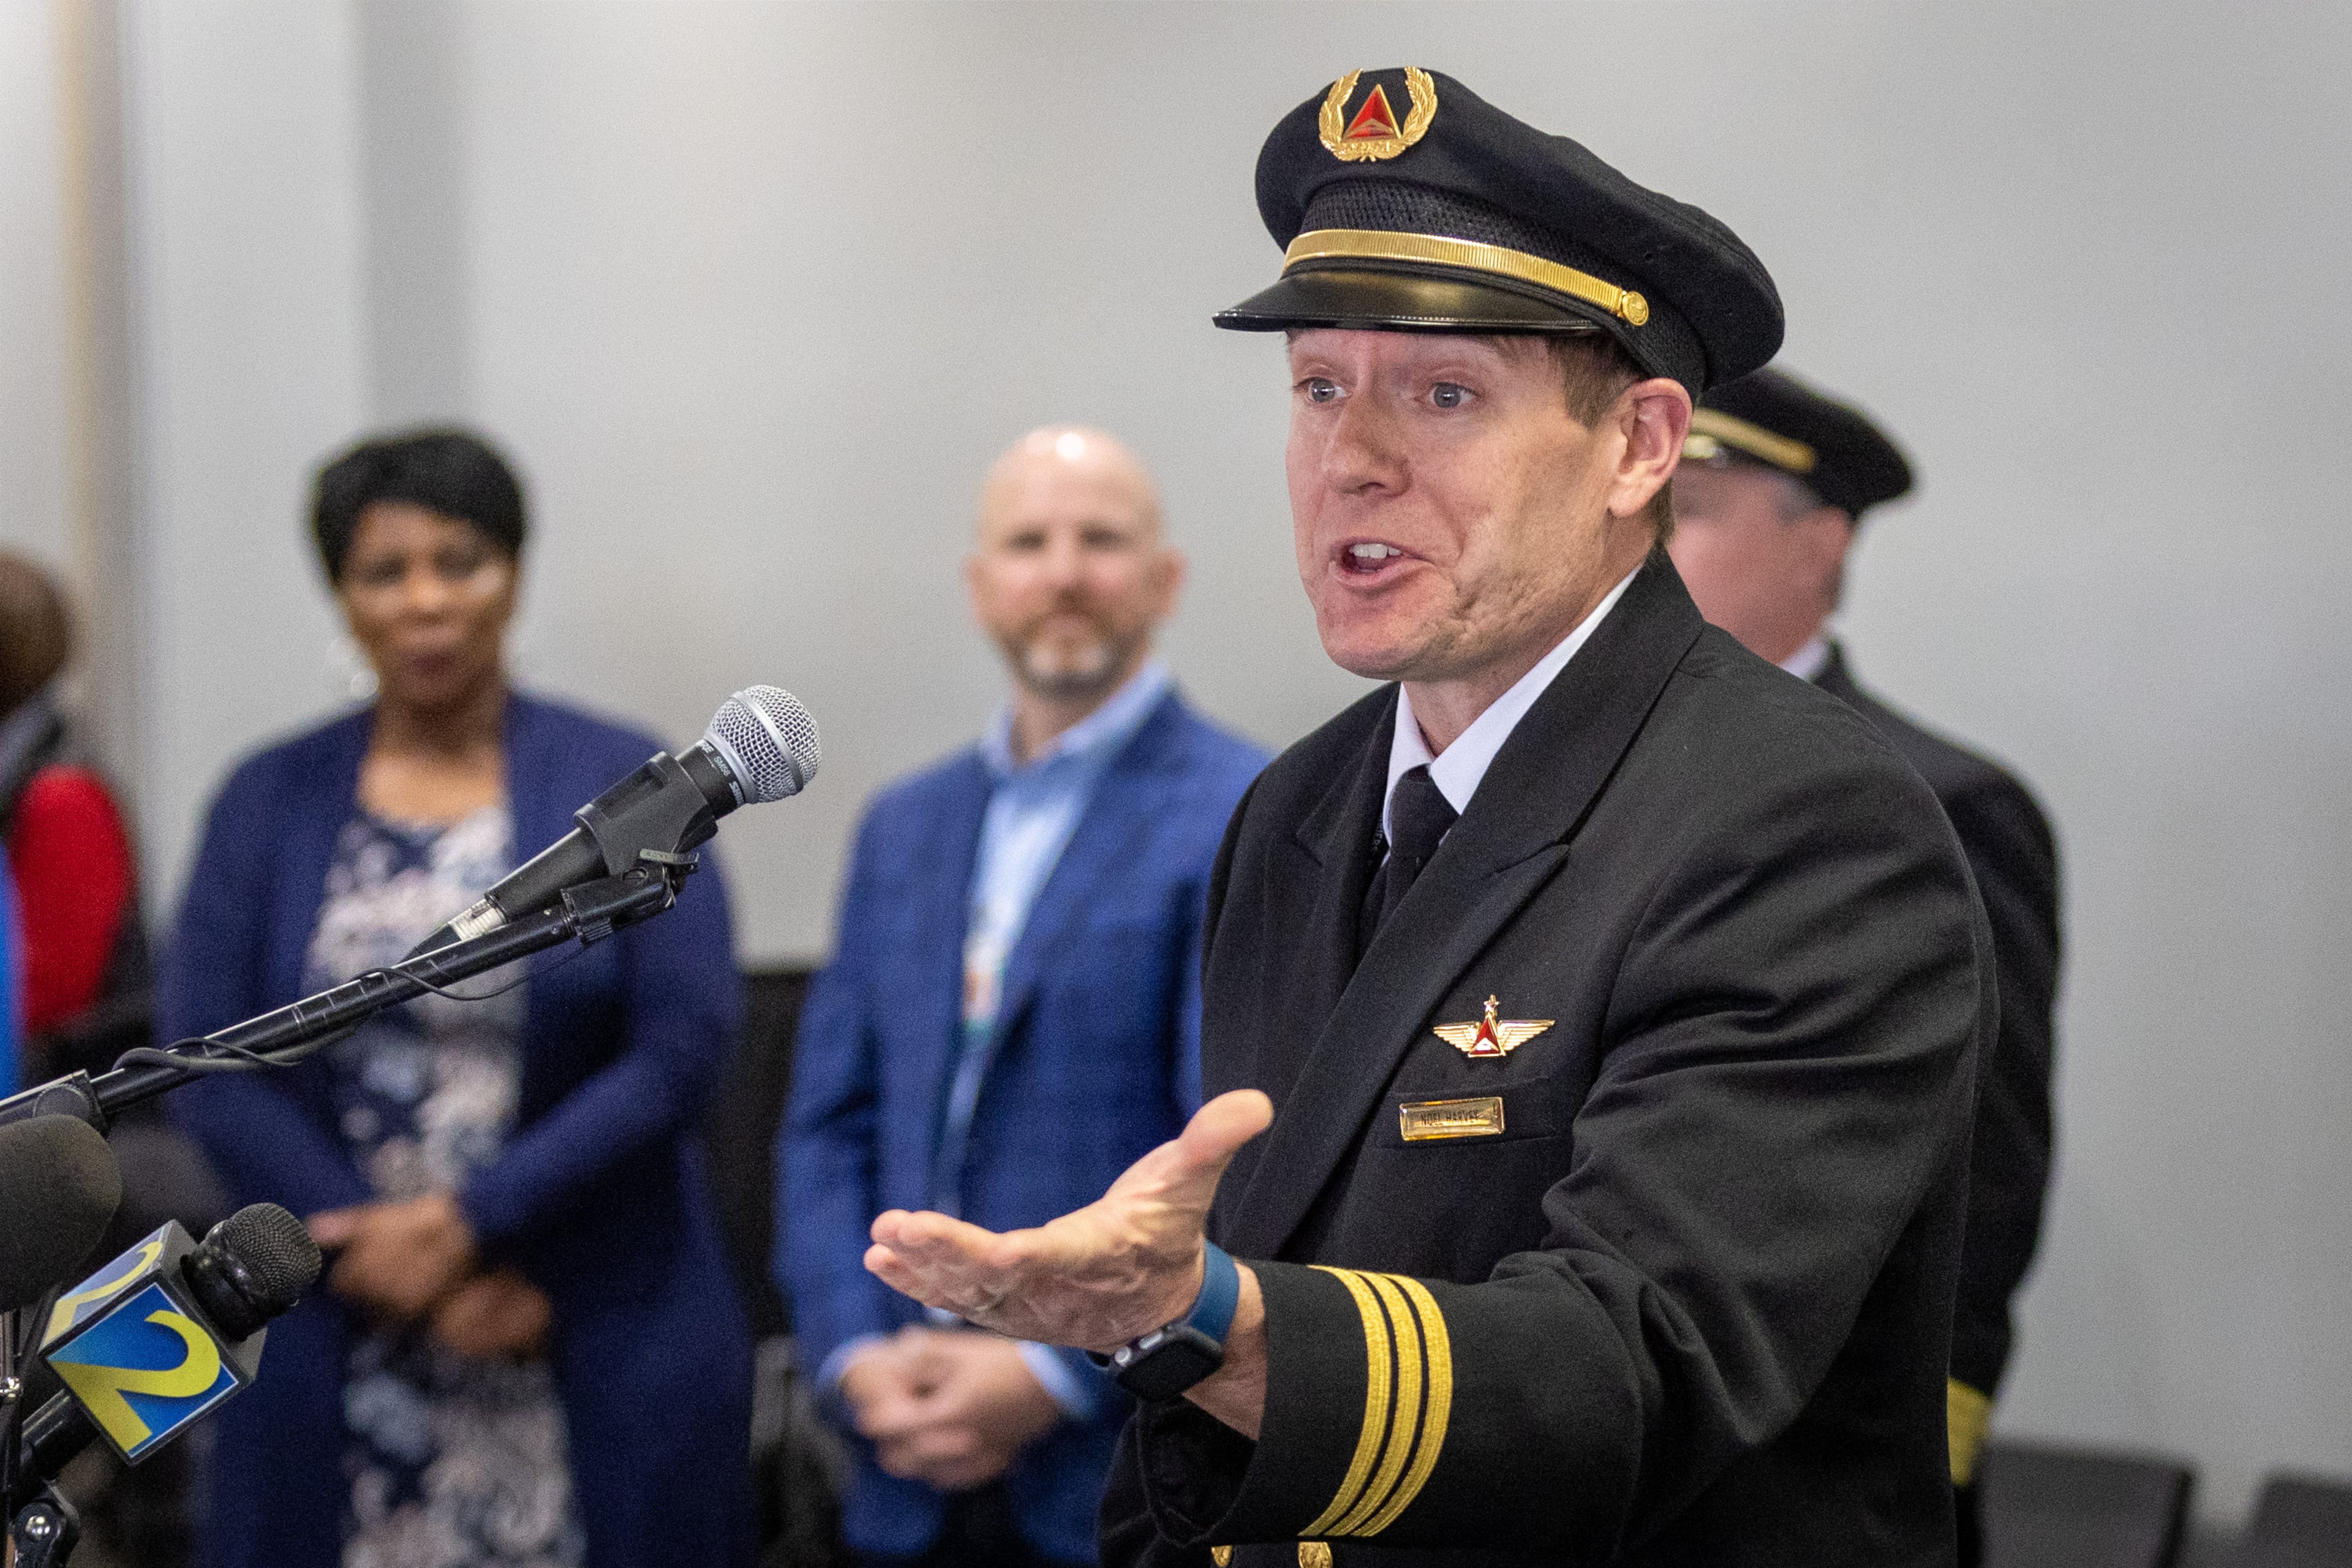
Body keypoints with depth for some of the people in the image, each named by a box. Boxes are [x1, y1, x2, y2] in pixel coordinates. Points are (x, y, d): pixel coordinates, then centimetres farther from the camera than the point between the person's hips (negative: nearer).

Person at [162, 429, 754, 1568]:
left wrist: (464, 1221, -12)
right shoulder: (267, 803, 7)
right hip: (339, 1358, 1)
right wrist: (420, 1286, -9)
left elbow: (684, 1047, -6)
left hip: (603, 1347, -1)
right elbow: (212, 1073, -1)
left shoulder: (623, 784, 2)